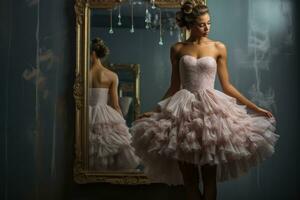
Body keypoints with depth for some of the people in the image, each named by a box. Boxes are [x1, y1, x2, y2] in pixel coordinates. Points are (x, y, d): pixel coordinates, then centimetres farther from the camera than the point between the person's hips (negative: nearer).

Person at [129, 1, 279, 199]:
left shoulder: (219, 48, 5)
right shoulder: (177, 49, 6)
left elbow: (227, 86, 6)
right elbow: (174, 86, 11)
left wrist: (255, 107, 2)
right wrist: (156, 111, 8)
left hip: (211, 108, 0)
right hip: (184, 110, 1)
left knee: (209, 175, 3)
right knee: (188, 176, 4)